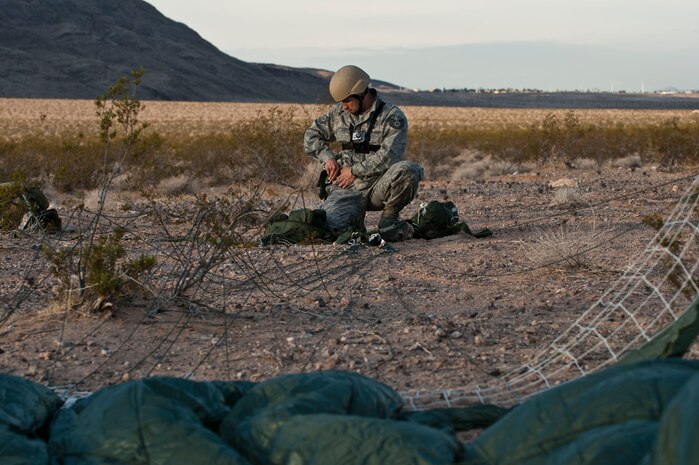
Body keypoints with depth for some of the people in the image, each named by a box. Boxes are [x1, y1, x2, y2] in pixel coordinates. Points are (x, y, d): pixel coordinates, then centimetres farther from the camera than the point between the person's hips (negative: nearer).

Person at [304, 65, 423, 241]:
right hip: (347, 187, 2)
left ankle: (389, 219, -9)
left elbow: (388, 157, -18)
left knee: (408, 170, -34)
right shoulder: (339, 112, 9)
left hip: (379, 187, -2)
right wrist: (328, 157, 1)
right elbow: (311, 136, 19)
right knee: (327, 225, -27)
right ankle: (355, 219, 10)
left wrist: (355, 171, -13)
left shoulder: (392, 116, -7)